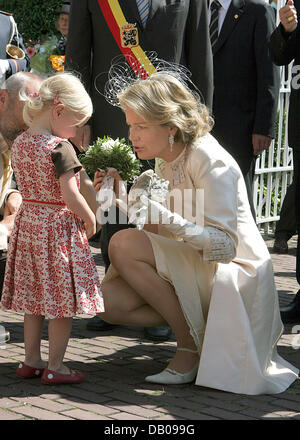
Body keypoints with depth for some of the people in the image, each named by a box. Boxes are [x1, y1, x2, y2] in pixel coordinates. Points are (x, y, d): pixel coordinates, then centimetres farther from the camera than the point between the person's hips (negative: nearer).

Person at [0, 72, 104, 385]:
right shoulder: (59, 148, -19)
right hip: (59, 227, -8)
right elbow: (70, 196, -23)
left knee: (33, 297, 16)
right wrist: (89, 219, -4)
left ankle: (31, 361, 25)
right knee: (62, 300, 2)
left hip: (28, 223, 8)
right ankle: (55, 367, 8)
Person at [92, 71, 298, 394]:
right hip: (195, 271, 8)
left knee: (124, 245, -23)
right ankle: (199, 327, 3)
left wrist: (167, 220, -37)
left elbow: (224, 247, -25)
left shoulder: (211, 162, -19)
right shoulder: (166, 161, 7)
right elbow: (159, 230, 11)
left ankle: (191, 346, -14)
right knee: (110, 299, -10)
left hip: (235, 277, -8)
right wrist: (120, 200, -2)